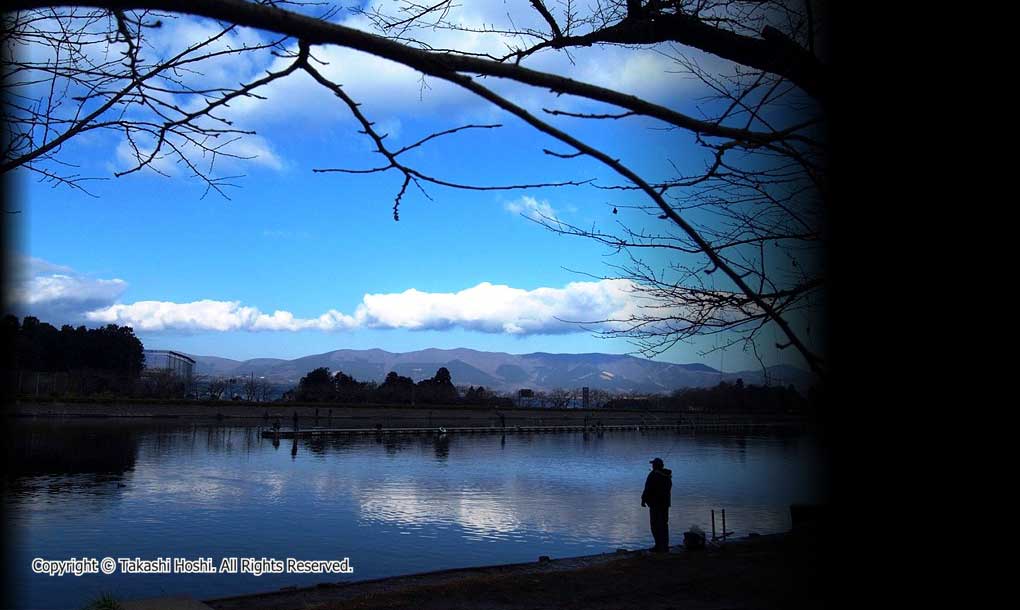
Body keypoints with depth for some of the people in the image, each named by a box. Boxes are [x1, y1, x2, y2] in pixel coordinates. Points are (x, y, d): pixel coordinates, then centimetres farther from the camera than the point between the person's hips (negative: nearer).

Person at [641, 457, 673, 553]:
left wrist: (643, 500, -5)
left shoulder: (653, 475, -15)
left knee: (656, 524, -4)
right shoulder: (667, 476, 9)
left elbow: (648, 489, -15)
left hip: (655, 503, -8)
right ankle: (665, 546, 15)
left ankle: (659, 546, -7)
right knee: (664, 524, 13)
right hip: (665, 503, 8)